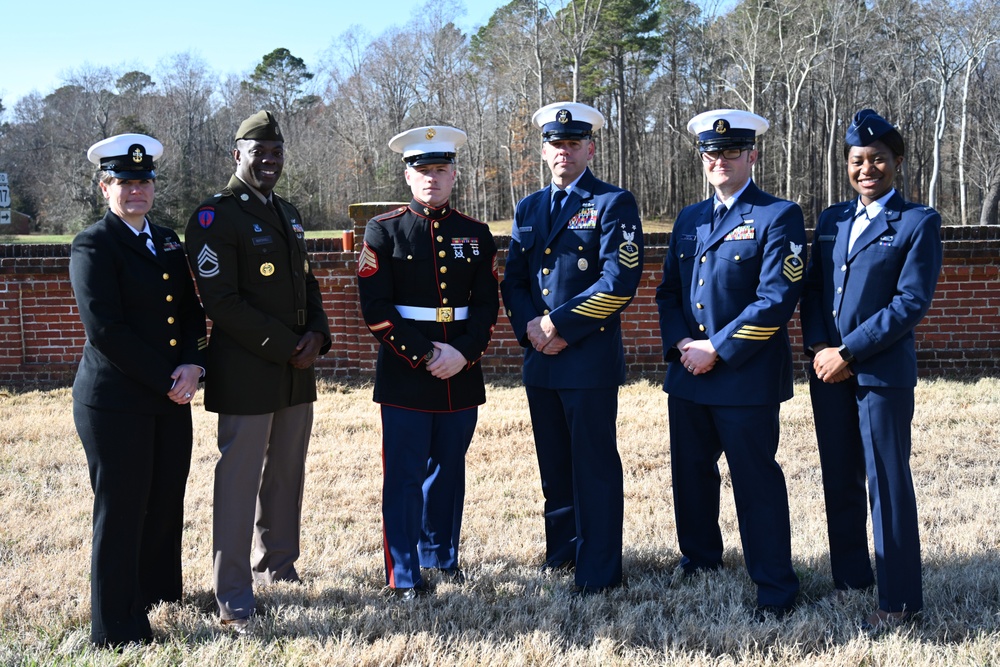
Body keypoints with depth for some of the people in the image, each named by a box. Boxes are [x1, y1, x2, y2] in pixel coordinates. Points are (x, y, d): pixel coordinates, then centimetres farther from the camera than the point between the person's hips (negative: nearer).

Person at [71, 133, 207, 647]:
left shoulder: (168, 242, 15)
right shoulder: (93, 246, -8)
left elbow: (191, 311, 13)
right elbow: (105, 329, -17)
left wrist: (192, 365, -6)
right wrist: (166, 379, -15)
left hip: (170, 398, 7)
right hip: (116, 404, -7)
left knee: (166, 501, 14)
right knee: (122, 510, 2)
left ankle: (158, 589, 36)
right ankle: (117, 627, 15)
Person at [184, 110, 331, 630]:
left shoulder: (288, 215, 16)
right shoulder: (214, 217, -9)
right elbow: (221, 302, -16)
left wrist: (317, 334, 0)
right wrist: (286, 347, -16)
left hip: (296, 371, 8)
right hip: (246, 373, -8)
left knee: (287, 474, 15)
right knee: (239, 480, -3)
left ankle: (278, 565, 31)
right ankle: (233, 597, 4)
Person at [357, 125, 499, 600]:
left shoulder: (476, 235, 9)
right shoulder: (384, 231, -1)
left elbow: (487, 305, 5)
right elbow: (376, 308, -8)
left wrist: (462, 353, -11)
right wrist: (425, 355, -14)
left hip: (462, 376, 4)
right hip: (404, 375, -3)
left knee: (448, 470, 14)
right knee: (405, 475, 0)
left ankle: (442, 555, 29)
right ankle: (404, 575, 9)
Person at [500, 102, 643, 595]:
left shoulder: (614, 203, -4)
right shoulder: (528, 209, 15)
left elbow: (620, 279, -15)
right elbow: (513, 281, 14)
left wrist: (560, 324, -16)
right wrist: (529, 326, -6)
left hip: (591, 356, -6)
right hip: (540, 358, 6)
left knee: (594, 464, -1)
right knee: (554, 461, 15)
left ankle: (598, 568, 9)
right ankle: (563, 547, 30)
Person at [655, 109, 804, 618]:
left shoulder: (779, 216, -6)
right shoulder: (688, 219, 15)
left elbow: (777, 299, -15)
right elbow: (668, 290, 15)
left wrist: (717, 348, -16)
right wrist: (680, 342, -4)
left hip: (747, 376, -6)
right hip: (688, 373, 6)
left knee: (756, 480, -1)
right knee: (690, 472, 16)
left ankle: (775, 588, 10)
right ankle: (699, 560, 35)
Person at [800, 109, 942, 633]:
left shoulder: (918, 221, -3)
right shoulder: (831, 220, 13)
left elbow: (912, 301, -11)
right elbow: (812, 289, 12)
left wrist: (849, 352, -15)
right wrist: (818, 345, -5)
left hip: (882, 371, -5)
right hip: (829, 369, 6)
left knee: (887, 483, -2)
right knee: (839, 481, 12)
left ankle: (898, 599, 8)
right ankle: (849, 577, 26)